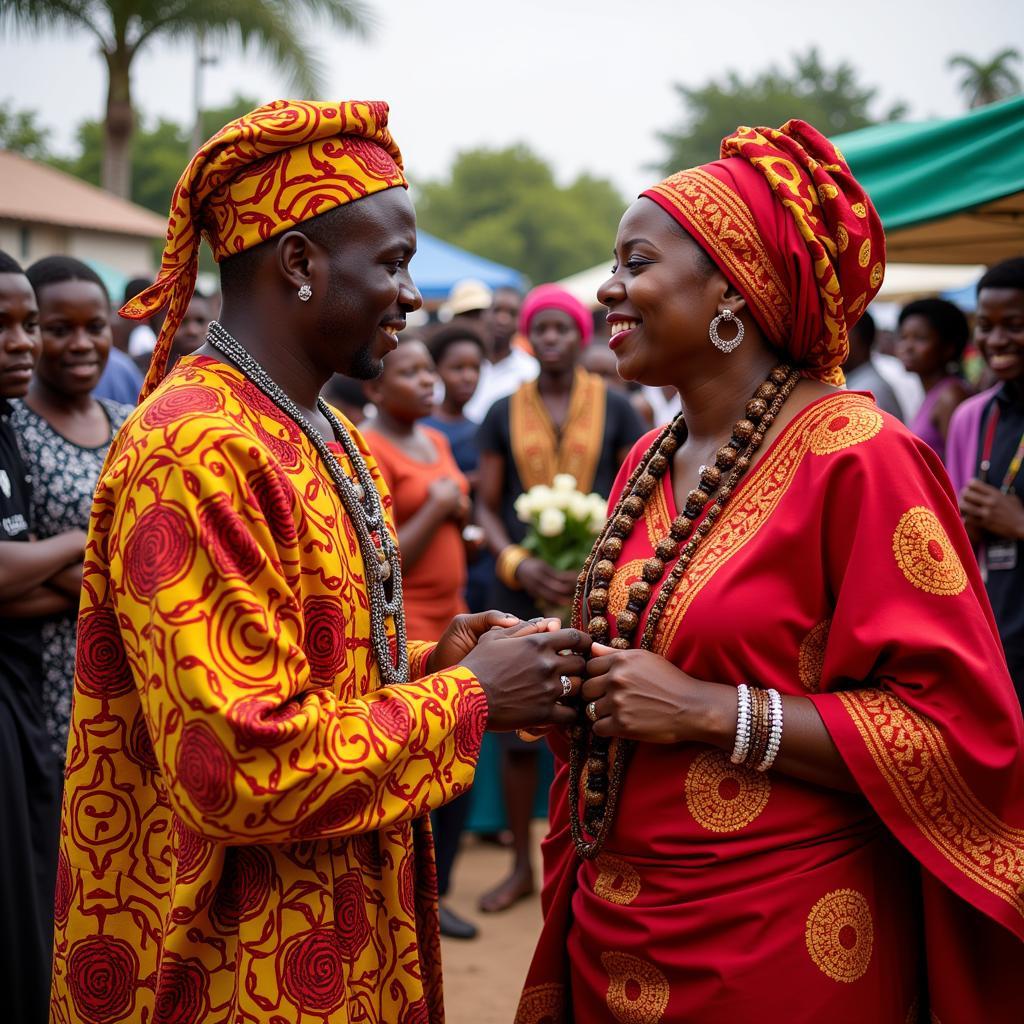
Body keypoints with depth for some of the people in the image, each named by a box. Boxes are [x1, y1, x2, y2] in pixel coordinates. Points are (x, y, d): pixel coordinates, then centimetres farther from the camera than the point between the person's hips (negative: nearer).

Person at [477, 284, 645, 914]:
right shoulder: (504, 413, 7)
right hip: (522, 587, 2)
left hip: (596, 588, -1)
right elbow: (488, 508, 7)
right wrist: (518, 563, -11)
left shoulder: (615, 408, 4)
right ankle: (522, 865, 19)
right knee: (517, 729, 5)